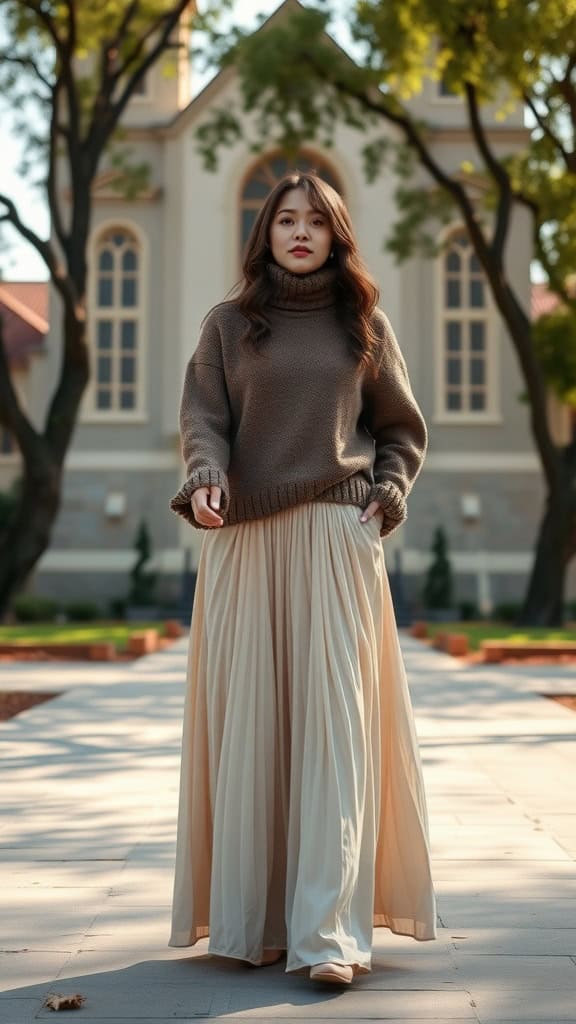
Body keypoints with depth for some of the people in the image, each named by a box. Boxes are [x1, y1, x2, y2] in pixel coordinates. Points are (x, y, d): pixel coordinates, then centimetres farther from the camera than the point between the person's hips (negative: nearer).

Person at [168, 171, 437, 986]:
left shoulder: (365, 324, 13)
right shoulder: (228, 324, 12)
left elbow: (402, 427, 18)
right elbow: (203, 415, 2)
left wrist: (390, 490, 0)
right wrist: (206, 479, -18)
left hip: (335, 537, 0)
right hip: (243, 539, 1)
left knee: (332, 720, -8)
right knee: (247, 719, 0)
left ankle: (327, 931, -9)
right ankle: (246, 918, 9)